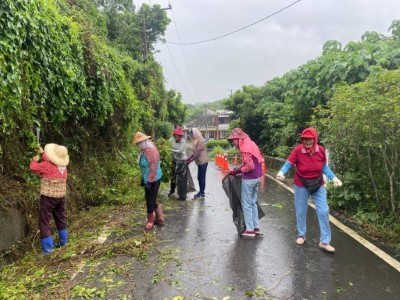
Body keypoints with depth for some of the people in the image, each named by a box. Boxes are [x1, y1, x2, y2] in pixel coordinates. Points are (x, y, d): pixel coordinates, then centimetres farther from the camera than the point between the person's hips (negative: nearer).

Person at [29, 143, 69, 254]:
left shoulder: (47, 165, -18)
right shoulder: (64, 166, 3)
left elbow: (33, 167, -8)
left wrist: (35, 160, 11)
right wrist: (43, 153, 28)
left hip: (48, 197, -7)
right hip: (61, 196, 7)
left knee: (44, 221, 1)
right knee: (60, 218, 21)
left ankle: (47, 247, -1)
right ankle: (63, 241, 32)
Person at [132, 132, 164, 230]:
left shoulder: (151, 150, -22)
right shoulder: (145, 150, 9)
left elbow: (154, 167, -25)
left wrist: (150, 181, -24)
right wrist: (143, 178, 23)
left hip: (152, 180, -10)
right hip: (148, 179, 10)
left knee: (150, 201, 2)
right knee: (151, 200, 17)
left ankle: (150, 221, 18)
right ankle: (160, 218, 30)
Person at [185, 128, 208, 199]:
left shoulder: (200, 140, -18)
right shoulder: (196, 140, 12)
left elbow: (198, 154, -23)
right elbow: (194, 153, 16)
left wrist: (190, 161, -22)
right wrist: (188, 159, 9)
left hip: (203, 162, -9)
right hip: (200, 162, 9)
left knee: (202, 178, -1)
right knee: (199, 177, 14)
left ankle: (202, 194, 7)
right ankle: (200, 192, 24)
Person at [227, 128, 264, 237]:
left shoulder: (245, 147, -18)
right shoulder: (251, 144, 11)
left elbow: (250, 166, -24)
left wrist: (237, 170, -12)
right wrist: (240, 169, 12)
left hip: (249, 179, -9)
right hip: (257, 177, 9)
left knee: (246, 204, 2)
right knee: (253, 203, 17)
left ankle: (250, 230, 9)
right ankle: (256, 227, 24)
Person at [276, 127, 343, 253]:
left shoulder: (320, 150, -11)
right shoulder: (298, 150, -19)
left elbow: (324, 167, 2)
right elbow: (288, 164, -17)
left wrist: (333, 178, -8)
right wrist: (282, 172, -37)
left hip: (318, 185, 2)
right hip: (301, 186, -2)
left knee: (323, 212, 0)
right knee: (301, 212, 11)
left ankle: (324, 241, 12)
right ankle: (301, 235, 33)